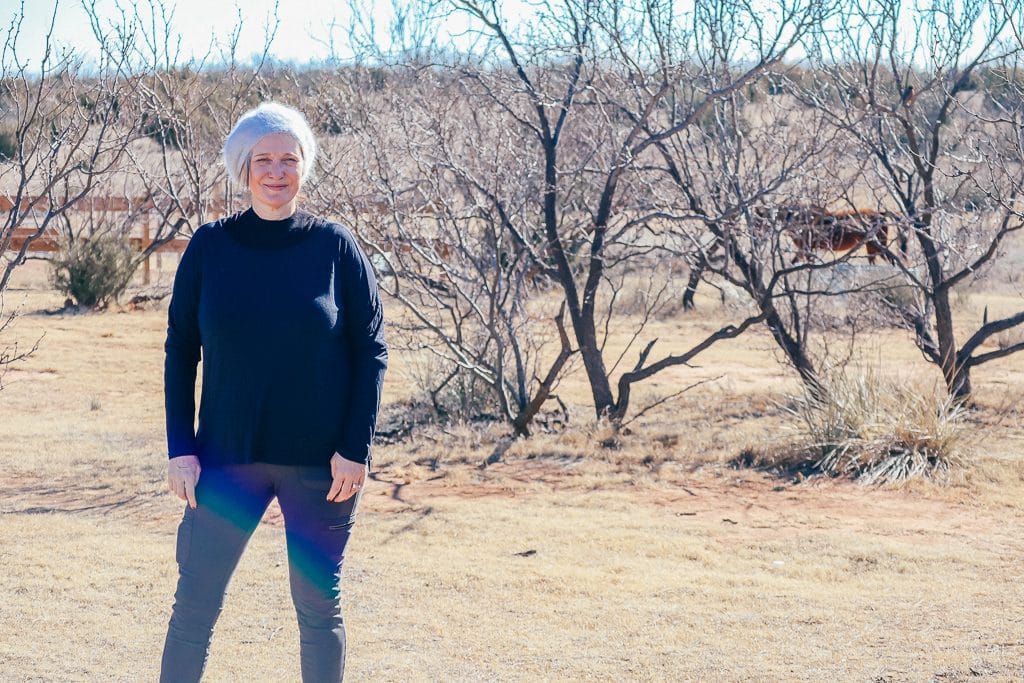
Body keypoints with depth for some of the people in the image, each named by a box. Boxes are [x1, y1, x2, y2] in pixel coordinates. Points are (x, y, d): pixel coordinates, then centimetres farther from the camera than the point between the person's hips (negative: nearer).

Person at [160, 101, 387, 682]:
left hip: (320, 461, -1)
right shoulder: (210, 246, 1)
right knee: (195, 606, 0)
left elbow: (371, 351, 0)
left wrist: (355, 448, -7)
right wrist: (181, 448, -1)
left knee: (319, 607, 8)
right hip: (228, 457, 1)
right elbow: (181, 351, 6)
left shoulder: (335, 246, -1)